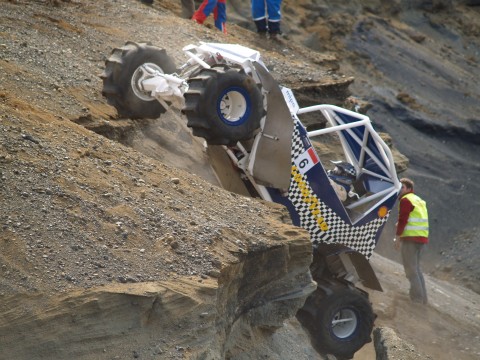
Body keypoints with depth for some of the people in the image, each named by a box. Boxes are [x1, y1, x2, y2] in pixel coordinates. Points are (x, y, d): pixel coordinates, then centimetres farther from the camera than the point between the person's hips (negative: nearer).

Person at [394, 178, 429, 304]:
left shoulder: (406, 200, -6)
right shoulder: (419, 200, 22)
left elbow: (402, 220, -13)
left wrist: (398, 236, -10)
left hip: (410, 238, -9)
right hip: (422, 238, 9)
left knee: (411, 269, -5)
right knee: (416, 268, 18)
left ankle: (417, 298, -9)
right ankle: (423, 298, 18)